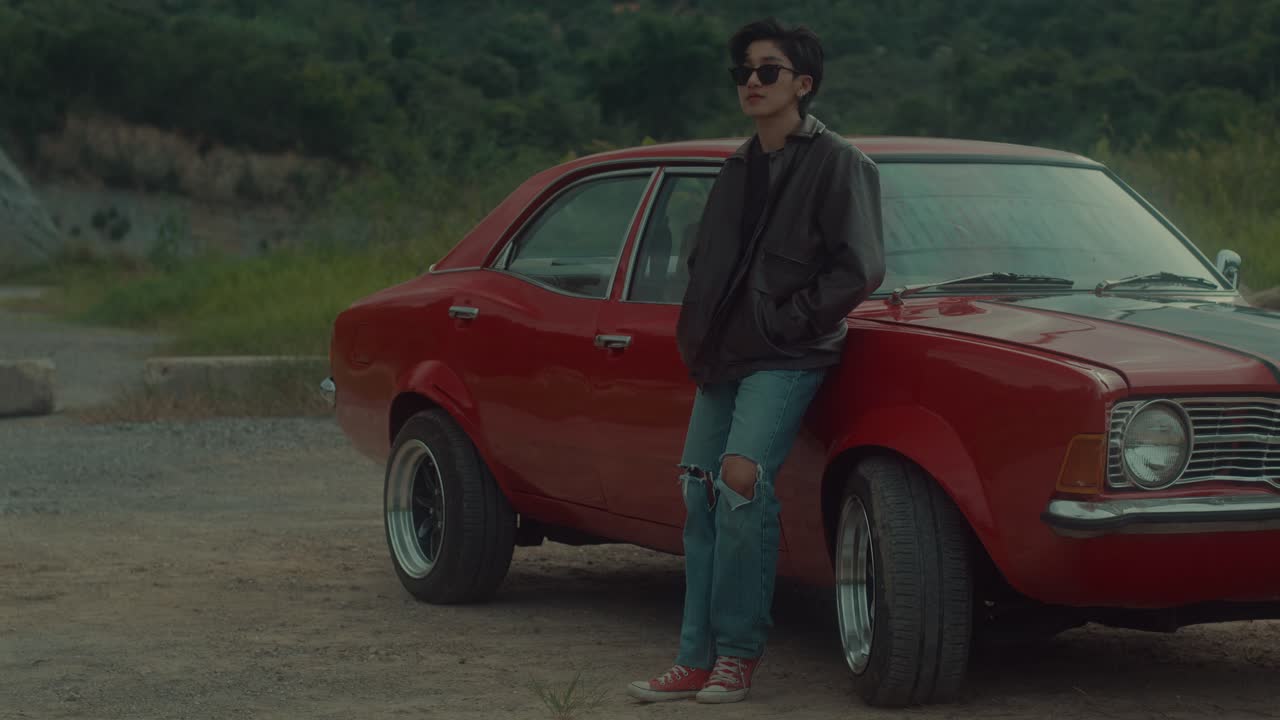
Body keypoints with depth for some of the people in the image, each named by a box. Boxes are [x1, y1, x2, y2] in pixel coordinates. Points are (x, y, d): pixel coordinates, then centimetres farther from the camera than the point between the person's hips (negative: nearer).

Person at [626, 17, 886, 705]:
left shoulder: (836, 163, -3)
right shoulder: (739, 170, 18)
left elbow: (859, 268, -10)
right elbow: (703, 261, 28)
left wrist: (785, 321, -12)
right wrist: (696, 331, 11)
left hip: (786, 359, -7)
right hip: (723, 358, 7)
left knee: (741, 487, -21)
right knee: (701, 496, 3)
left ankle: (737, 654, -11)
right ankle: (696, 661, 7)